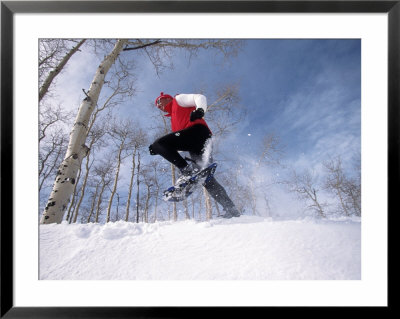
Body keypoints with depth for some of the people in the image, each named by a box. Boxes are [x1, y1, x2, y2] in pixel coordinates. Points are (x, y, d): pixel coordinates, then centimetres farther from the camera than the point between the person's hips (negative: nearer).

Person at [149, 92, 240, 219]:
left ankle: (187, 169, -28)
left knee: (159, 143, -16)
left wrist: (200, 109, -18)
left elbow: (199, 97, 5)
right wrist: (159, 149, 22)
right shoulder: (173, 119, 40)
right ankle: (231, 209, 4)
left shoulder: (178, 99, 21)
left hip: (198, 131, -9)